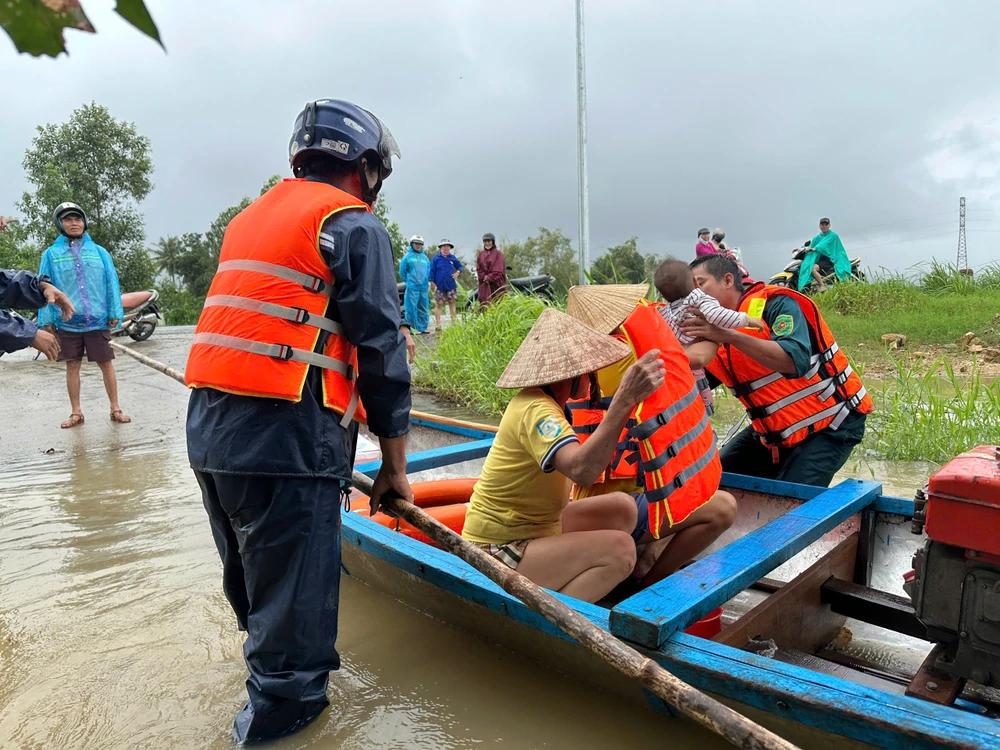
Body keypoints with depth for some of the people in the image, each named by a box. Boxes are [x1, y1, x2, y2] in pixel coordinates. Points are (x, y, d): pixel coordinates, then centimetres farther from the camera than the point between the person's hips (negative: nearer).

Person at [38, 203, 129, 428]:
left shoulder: (99, 252, 5)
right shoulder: (51, 254, 4)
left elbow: (111, 284, 3)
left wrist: (115, 313, -3)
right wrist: (47, 319, -1)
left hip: (98, 320, 0)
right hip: (66, 322, 1)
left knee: (106, 364, 4)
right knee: (72, 367, 9)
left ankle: (115, 409, 14)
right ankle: (76, 412, 19)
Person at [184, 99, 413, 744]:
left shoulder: (250, 217, 22)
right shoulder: (355, 225, -4)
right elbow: (381, 352, -9)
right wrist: (395, 466, -2)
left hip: (207, 433, 9)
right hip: (286, 444, -9)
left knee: (252, 585, 25)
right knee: (293, 602, 4)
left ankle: (274, 684, 45)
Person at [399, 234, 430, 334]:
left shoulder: (425, 258, 15)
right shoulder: (407, 256, 1)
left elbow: (428, 272, 21)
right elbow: (402, 271, 2)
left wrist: (426, 282, 12)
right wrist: (409, 281, 2)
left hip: (424, 288, 5)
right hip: (412, 288, -5)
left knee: (424, 309, 8)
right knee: (412, 308, -6)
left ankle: (422, 327, 16)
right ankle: (412, 328, -2)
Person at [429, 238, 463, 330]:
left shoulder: (452, 258, 5)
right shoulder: (436, 258, -3)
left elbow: (459, 266, 18)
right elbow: (431, 271, -2)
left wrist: (457, 272, -2)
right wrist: (432, 282, -8)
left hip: (451, 285, 3)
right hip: (439, 286, -3)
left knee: (452, 302, 10)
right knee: (438, 304, -1)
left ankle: (453, 323, 19)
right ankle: (437, 324, 3)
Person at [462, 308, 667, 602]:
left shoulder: (538, 400, 6)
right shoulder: (535, 410, -25)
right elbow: (581, 470, -41)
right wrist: (625, 400, -45)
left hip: (528, 528, 10)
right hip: (499, 552, -10)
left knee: (622, 508, 4)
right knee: (619, 549, -24)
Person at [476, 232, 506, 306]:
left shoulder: (498, 254, 1)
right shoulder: (481, 253, 13)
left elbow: (498, 270, -7)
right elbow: (478, 268, 7)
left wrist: (489, 277, -12)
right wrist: (484, 277, -8)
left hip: (496, 283, -3)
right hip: (484, 285, 3)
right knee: (485, 304, -3)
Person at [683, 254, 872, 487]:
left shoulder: (774, 303, -21)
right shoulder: (714, 330, 0)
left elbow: (796, 361, -38)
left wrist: (729, 335, -40)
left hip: (831, 423, -7)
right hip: (777, 429, 8)